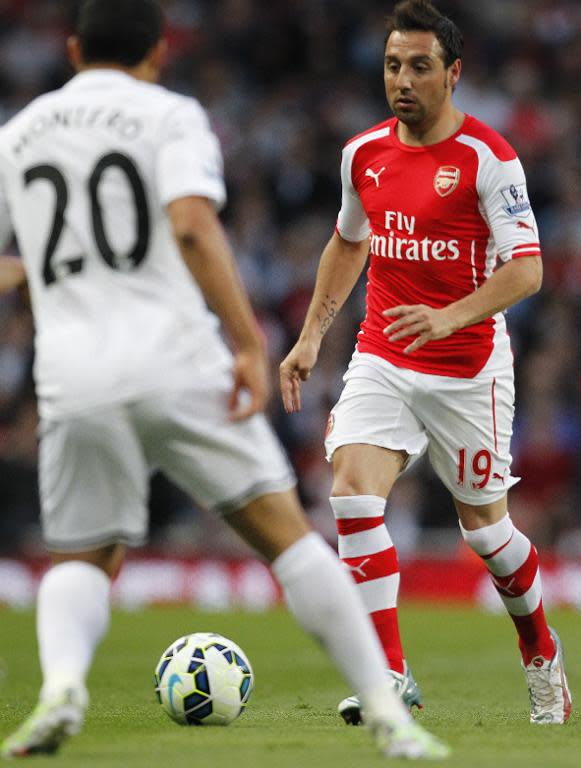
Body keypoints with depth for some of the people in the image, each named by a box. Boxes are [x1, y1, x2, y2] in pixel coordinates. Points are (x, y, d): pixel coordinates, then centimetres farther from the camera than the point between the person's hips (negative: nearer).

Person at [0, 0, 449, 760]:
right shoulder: (170, 115, 5)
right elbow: (192, 225, -13)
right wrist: (250, 344, -15)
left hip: (72, 376, 3)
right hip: (174, 359, -3)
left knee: (81, 563, 16)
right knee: (285, 533, 3)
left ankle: (61, 682, -16)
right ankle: (387, 715, -3)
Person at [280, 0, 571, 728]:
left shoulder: (486, 157, -13)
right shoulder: (363, 153, 4)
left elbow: (526, 269, -17)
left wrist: (449, 317, -31)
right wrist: (311, 336, 17)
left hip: (469, 369, -4)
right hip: (381, 359, 4)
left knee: (482, 524, 7)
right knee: (353, 492, -18)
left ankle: (542, 654, 35)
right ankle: (391, 676, -14)